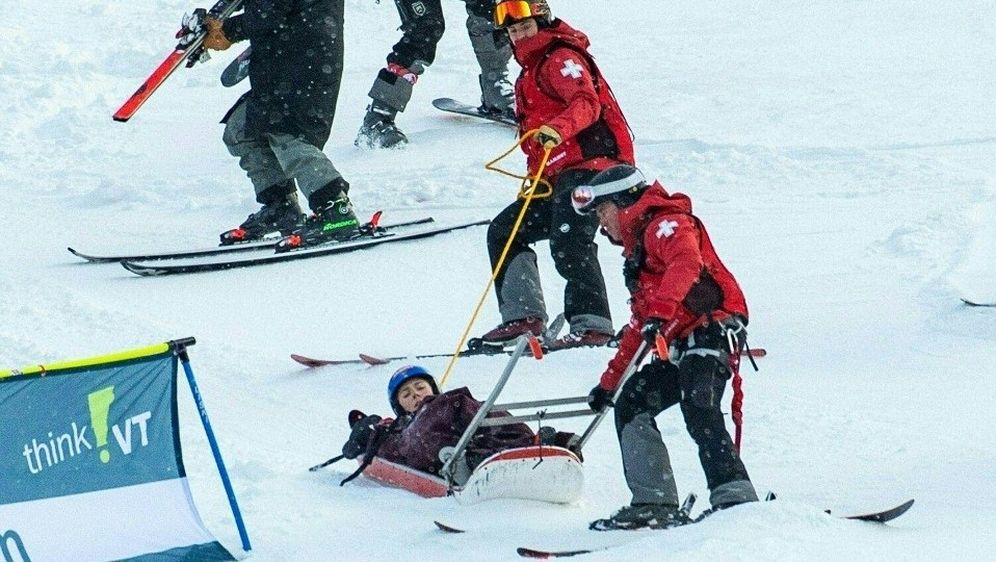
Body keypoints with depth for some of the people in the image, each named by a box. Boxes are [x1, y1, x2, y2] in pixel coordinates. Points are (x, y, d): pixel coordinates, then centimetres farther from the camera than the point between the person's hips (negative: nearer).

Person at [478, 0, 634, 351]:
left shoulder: (561, 58, -5)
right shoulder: (529, 73, 26)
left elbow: (587, 103, -23)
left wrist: (557, 129, -41)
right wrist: (535, 178, 26)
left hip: (589, 167, -11)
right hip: (559, 178, 11)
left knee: (569, 244, -25)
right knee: (504, 231, 9)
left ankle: (591, 325, -29)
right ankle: (522, 316, 3)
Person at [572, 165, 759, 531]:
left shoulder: (665, 225, -1)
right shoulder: (637, 250, 30)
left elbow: (687, 262, -26)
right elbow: (639, 325, 35)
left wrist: (661, 311, -39)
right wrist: (609, 382, 35)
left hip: (711, 332, -10)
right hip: (679, 349, 10)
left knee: (698, 411, -27)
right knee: (631, 406, 3)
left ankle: (735, 498, -36)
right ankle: (654, 504, -3)